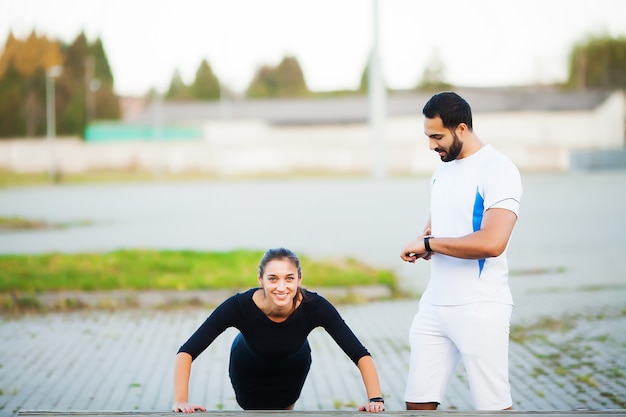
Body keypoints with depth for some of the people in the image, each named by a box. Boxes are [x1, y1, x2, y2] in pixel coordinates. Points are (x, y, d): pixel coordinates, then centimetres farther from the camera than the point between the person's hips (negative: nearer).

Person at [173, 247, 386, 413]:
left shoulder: (314, 306, -39)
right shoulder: (240, 306, -41)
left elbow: (360, 354, -37)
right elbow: (187, 352, -42)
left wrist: (375, 399, -49)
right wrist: (180, 401, -54)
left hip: (293, 366, 1)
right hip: (248, 368, -1)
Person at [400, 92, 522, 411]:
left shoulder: (497, 169, -13)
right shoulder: (442, 171, 13)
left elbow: (492, 242, -25)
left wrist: (428, 243, -14)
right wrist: (423, 241, 4)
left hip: (480, 309, -8)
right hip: (434, 305, 8)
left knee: (493, 405, -2)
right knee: (418, 401, 7)